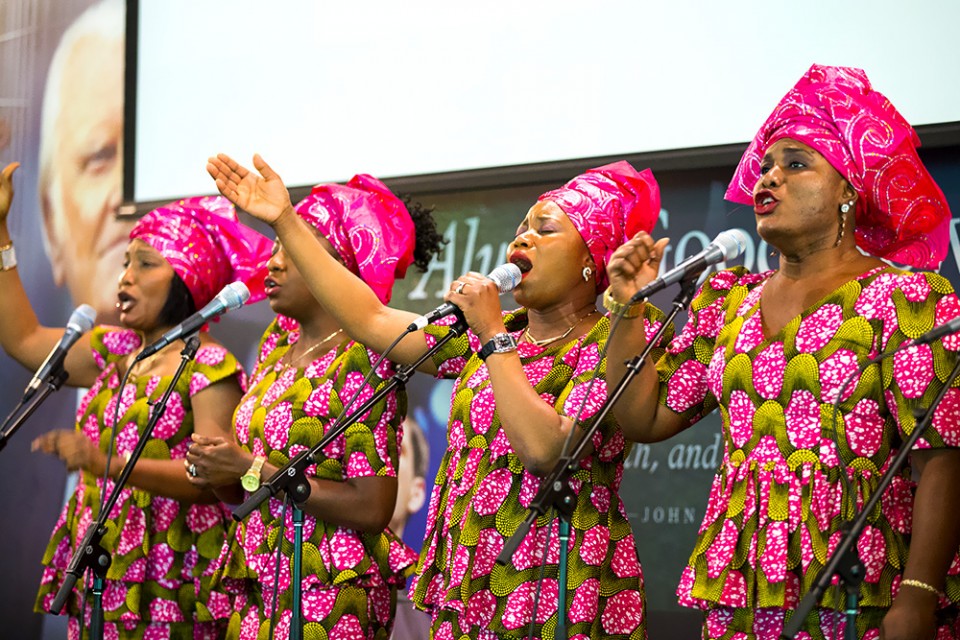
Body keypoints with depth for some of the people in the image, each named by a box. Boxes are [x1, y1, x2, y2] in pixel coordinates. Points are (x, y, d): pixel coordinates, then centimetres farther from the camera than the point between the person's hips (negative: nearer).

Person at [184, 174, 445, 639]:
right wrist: (217, 470, -6)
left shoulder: (362, 360, -13)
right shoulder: (278, 340, 10)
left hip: (330, 600, -7)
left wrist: (253, 470, -15)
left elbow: (373, 508, -20)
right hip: (259, 589, 7)